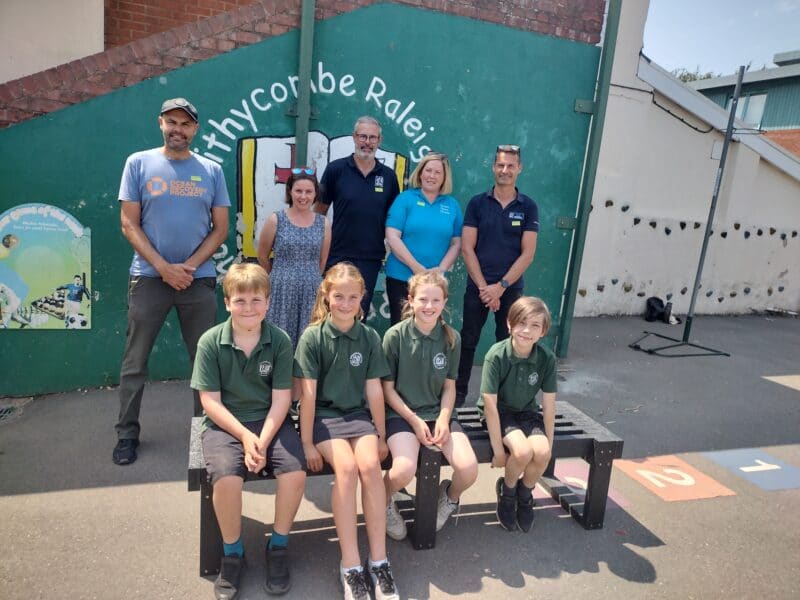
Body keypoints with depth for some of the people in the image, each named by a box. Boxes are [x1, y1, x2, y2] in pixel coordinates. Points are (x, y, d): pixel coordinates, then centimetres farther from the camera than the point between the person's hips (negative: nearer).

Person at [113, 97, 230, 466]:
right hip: (149, 276, -1)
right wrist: (164, 268, -11)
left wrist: (188, 267, -8)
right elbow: (129, 224, -1)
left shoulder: (211, 170, 7)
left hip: (199, 278, 1)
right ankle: (127, 434, 18)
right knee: (135, 361, 5)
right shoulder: (139, 163, 4)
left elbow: (220, 229, 4)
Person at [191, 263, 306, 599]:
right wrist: (244, 435, -18)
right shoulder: (210, 342, -8)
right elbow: (210, 401, -8)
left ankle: (278, 546, 5)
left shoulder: (280, 341, -6)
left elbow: (281, 398, -6)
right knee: (226, 477, -28)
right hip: (224, 424, -1)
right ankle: (232, 552, 1)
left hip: (270, 421, 1)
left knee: (296, 472, -22)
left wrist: (263, 440, -17)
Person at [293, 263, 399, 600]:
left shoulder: (370, 337, 2)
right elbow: (308, 394, -8)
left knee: (370, 464, -25)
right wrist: (307, 442, -8)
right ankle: (350, 565, -18)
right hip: (323, 415, -2)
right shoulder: (312, 337, -7)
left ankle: (378, 560, -14)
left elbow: (374, 390, 3)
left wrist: (381, 436, 6)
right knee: (346, 466, -28)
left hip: (358, 414, 2)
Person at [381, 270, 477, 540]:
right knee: (404, 471, -29)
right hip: (401, 413, -3)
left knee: (469, 468, -19)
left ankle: (450, 496, 19)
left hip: (438, 412, 3)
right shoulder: (395, 336, -10)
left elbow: (449, 386, 6)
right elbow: (388, 388, -5)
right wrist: (415, 421, -12)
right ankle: (384, 503, 9)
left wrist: (443, 420, -9)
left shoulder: (451, 338, 0)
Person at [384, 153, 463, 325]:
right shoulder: (405, 198, 0)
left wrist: (441, 269, -10)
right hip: (401, 277, -2)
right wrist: (417, 268, -14)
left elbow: (457, 243, 6)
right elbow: (392, 237, -8)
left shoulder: (452, 205, 8)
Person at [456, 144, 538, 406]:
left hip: (511, 289, 0)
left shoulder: (528, 207, 1)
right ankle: (459, 391, 20)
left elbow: (527, 254, -4)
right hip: (478, 287, 0)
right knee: (468, 341, 6)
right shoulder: (477, 203, 1)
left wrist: (501, 286, -11)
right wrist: (484, 287, -11)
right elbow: (467, 249, -4)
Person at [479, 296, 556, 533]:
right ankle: (507, 491, 7)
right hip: (499, 413, -3)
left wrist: (548, 445, -5)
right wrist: (498, 450, -18)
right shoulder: (496, 355, -23)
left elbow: (549, 404, -5)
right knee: (523, 451, -28)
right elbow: (490, 404, -20)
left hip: (527, 413, 3)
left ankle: (524, 494, 10)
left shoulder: (547, 358, -13)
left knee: (541, 453, -23)